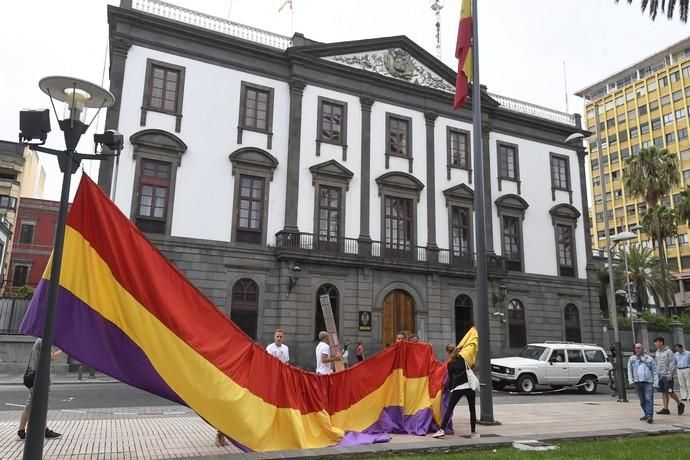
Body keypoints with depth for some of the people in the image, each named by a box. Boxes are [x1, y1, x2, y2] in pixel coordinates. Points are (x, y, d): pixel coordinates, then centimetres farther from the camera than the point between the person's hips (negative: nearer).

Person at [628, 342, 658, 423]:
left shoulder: (650, 359, 5)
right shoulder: (632, 359, 11)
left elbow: (655, 371, 3)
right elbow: (629, 370, 11)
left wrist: (655, 383, -4)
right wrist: (631, 380, 1)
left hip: (648, 382, -3)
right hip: (637, 382, 3)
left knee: (649, 399, -11)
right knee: (642, 400, 10)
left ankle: (649, 416, -15)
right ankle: (646, 414, 23)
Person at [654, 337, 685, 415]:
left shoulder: (668, 351, -9)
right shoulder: (657, 352, 13)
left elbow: (672, 363, -13)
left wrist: (670, 374, -18)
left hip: (667, 376, -7)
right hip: (660, 375, 7)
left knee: (670, 392, -5)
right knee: (663, 393, 6)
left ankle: (680, 404, 16)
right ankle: (665, 409, 8)